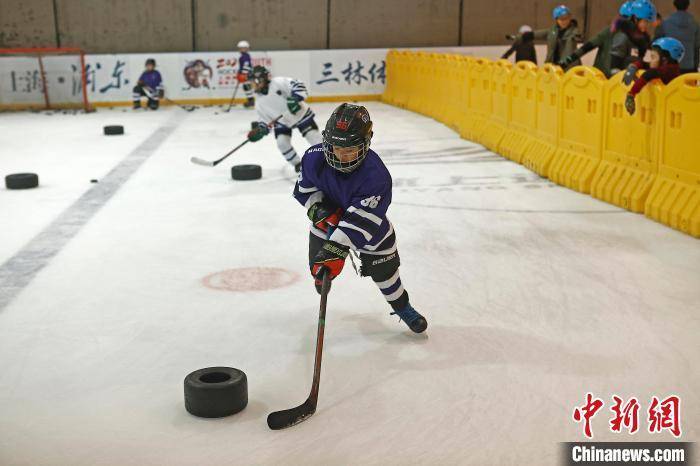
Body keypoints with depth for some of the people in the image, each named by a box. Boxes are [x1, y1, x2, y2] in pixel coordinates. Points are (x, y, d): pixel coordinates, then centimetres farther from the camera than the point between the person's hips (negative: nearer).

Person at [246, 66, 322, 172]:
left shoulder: (278, 82, -23)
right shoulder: (259, 103, -4)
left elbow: (297, 85, -29)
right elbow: (265, 119, 0)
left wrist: (295, 98, -44)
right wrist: (259, 130, -17)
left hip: (299, 113, -5)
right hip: (282, 121, 5)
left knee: (314, 137, -11)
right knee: (282, 142, -13)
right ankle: (298, 164, 8)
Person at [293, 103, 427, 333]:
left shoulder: (375, 175, -38)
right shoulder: (315, 157, -27)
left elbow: (359, 220, -40)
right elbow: (304, 189, -8)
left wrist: (336, 249, -45)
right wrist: (321, 210, -25)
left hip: (369, 224, -2)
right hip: (328, 219, 3)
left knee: (384, 268, 8)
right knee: (319, 268, 4)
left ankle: (402, 306, 35)